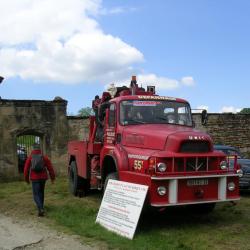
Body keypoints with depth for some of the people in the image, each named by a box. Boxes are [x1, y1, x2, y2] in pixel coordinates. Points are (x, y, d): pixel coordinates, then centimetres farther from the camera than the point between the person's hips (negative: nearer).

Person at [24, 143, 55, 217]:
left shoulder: (30, 158, -4)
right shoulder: (45, 157, -3)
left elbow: (26, 169, -2)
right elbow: (50, 168, -4)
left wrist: (26, 179, 12)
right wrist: (52, 178, 7)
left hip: (34, 179, -2)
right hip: (43, 178, 2)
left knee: (36, 195, -1)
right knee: (41, 192, 24)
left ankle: (41, 209, -21)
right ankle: (41, 206, 34)